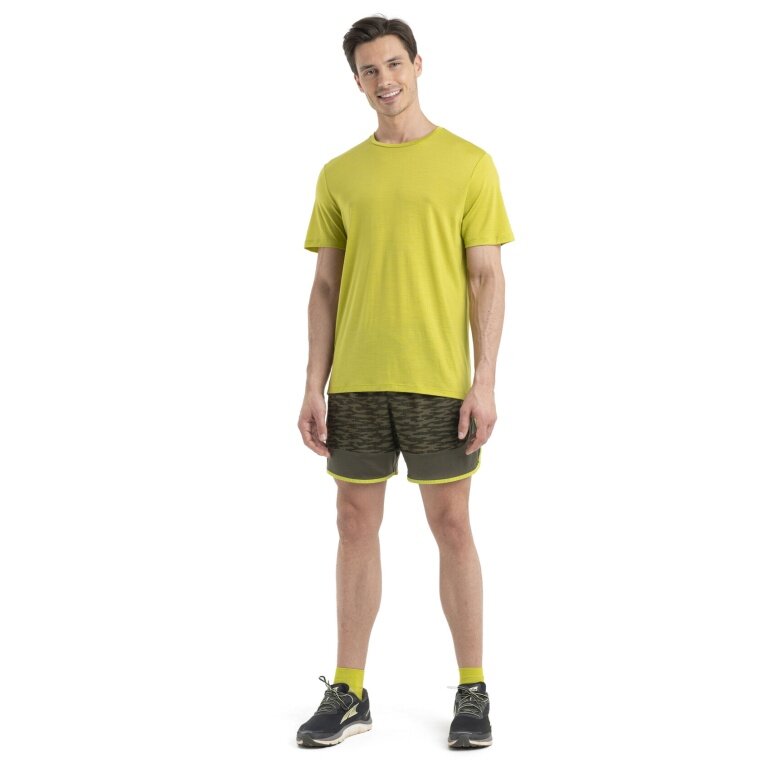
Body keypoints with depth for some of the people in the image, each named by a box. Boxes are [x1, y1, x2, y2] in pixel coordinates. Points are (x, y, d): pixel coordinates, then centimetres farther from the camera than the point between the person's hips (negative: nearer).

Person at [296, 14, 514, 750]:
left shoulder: (469, 164, 0)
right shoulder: (340, 175, 9)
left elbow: (487, 279, -3)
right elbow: (325, 288, 9)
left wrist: (484, 382, -11)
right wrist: (314, 388, 2)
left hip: (438, 382, -3)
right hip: (356, 383, 3)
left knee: (451, 527, 2)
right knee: (356, 525, 7)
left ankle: (472, 692, 13)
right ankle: (348, 692, 16)